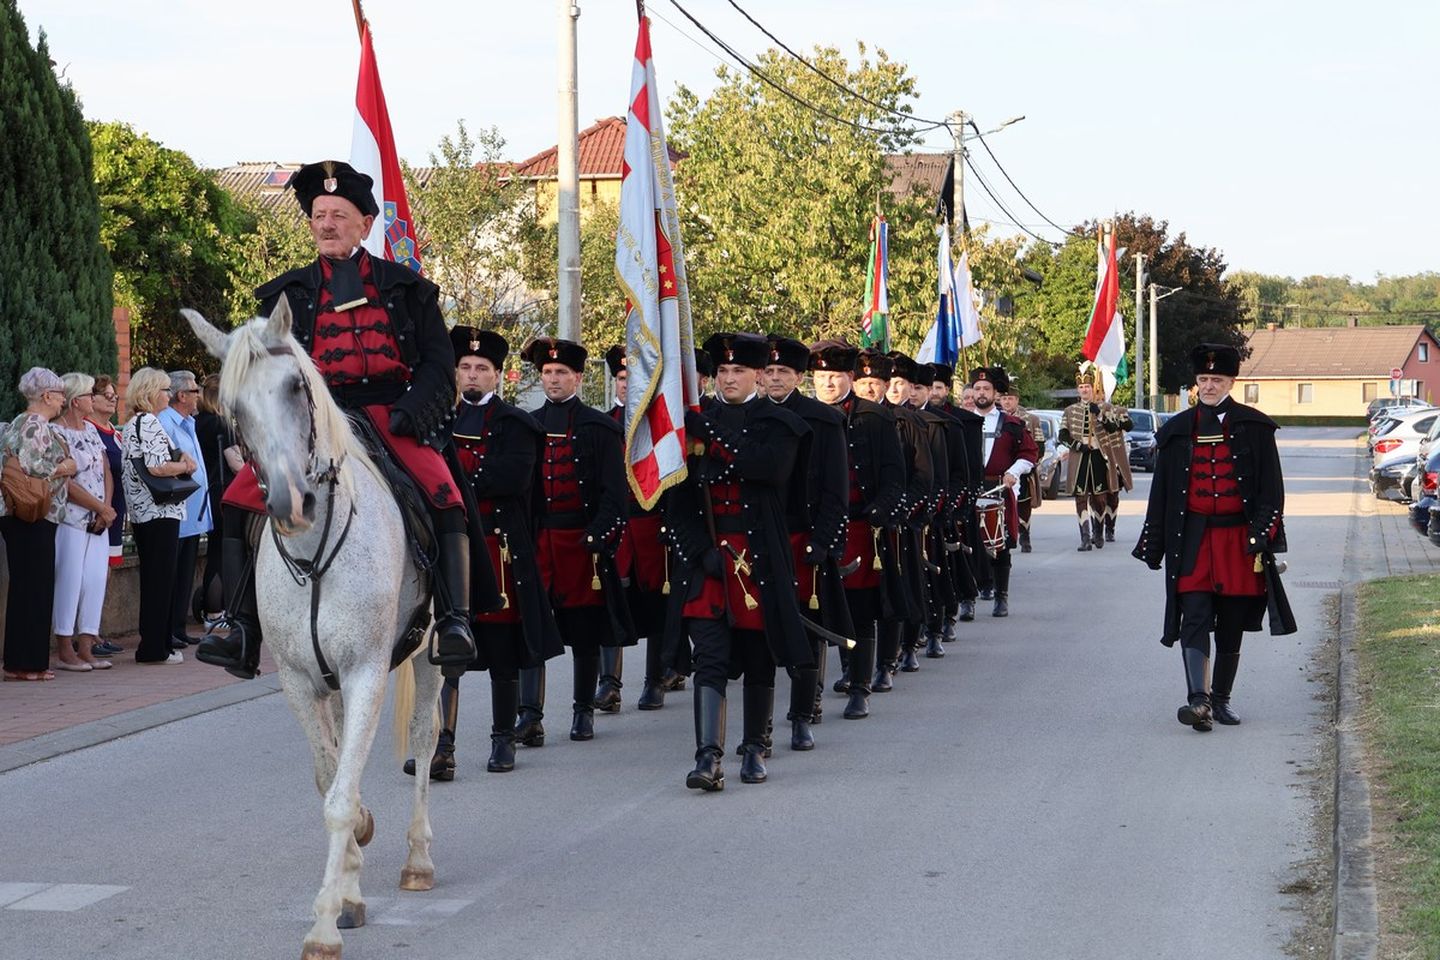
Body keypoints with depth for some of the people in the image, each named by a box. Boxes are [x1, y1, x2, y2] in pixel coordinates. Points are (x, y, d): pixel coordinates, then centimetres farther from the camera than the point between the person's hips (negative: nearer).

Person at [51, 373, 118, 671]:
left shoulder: (91, 430, 14)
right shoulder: (56, 433, -11)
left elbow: (106, 472, 12)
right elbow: (66, 483, -16)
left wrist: (106, 509, -3)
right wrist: (102, 508, -13)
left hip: (99, 522, 8)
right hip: (71, 520, -7)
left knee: (96, 580, 4)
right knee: (69, 581, -5)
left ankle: (86, 647, 9)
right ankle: (65, 650, 2)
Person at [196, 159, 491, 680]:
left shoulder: (405, 287, 12)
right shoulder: (288, 294, 16)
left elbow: (438, 361, 7)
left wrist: (410, 411, -11)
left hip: (392, 418, -2)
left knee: (444, 498, -27)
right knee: (240, 502, -16)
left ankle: (453, 619, -23)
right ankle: (240, 628, -12)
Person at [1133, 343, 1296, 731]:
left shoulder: (1253, 427, 3)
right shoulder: (1178, 431, 7)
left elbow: (1271, 488, 2)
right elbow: (1161, 491, 10)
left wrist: (1262, 534, -8)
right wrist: (1155, 545, 8)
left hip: (1239, 538, 0)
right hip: (1193, 539, 0)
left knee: (1231, 626, 8)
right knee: (1194, 619, -13)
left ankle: (1221, 700, 20)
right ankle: (1198, 700, -21)